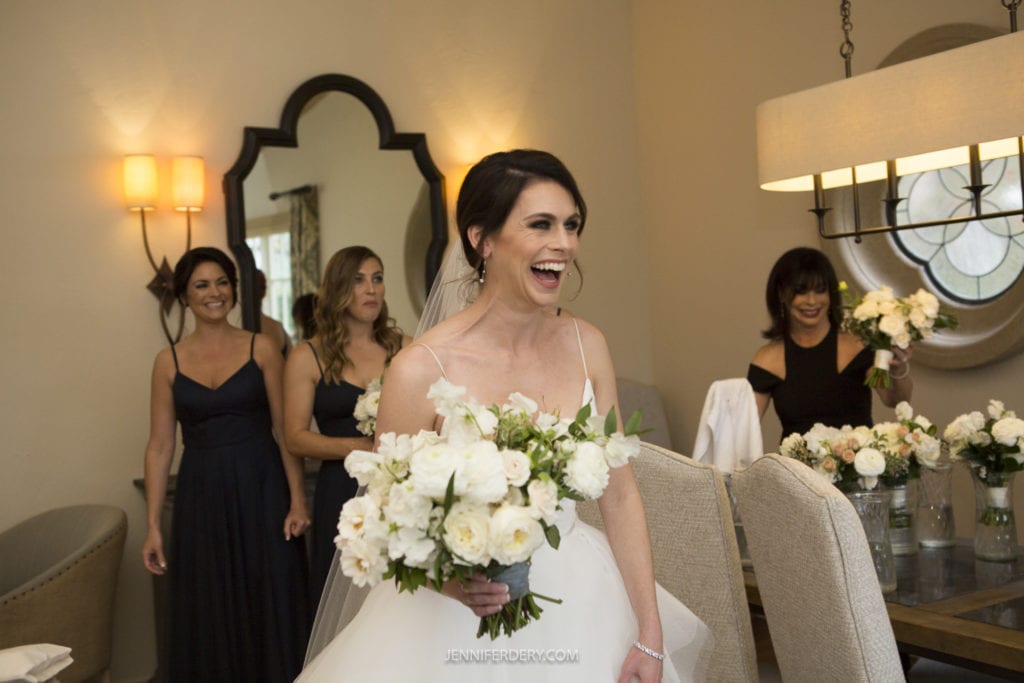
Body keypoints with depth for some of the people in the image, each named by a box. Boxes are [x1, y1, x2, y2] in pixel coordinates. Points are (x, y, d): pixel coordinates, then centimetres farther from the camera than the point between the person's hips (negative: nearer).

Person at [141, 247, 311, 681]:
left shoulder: (261, 349, 0)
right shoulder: (169, 362, 4)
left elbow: (286, 429, -1)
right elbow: (159, 446, 5)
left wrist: (297, 499, -9)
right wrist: (152, 526, 2)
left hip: (261, 492, -1)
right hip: (201, 499, 2)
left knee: (270, 609, 5)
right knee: (210, 617, 10)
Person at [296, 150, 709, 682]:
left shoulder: (586, 346, -6)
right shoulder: (421, 370, -19)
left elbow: (619, 494, -2)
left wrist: (650, 639, -3)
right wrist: (448, 578, -28)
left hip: (581, 605, 4)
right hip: (465, 619, -4)